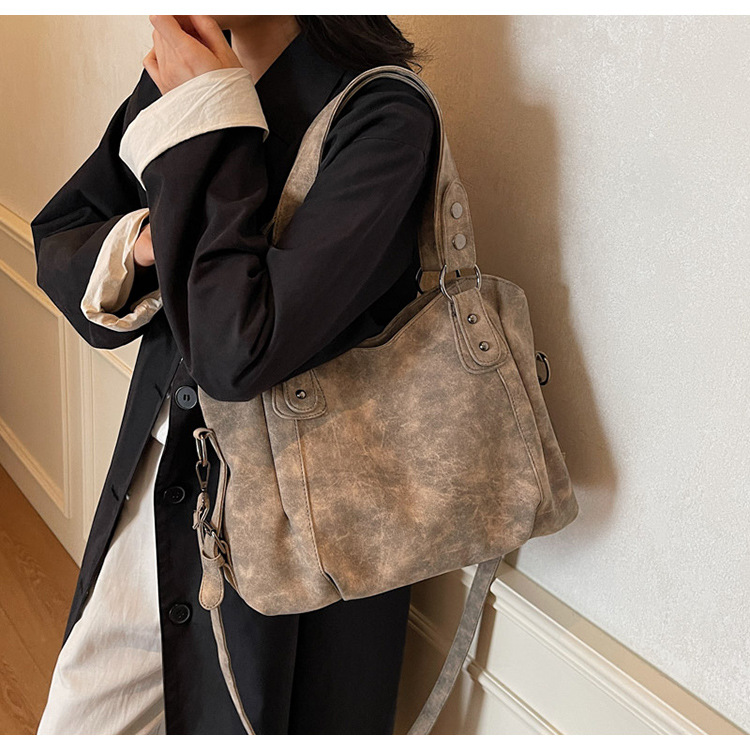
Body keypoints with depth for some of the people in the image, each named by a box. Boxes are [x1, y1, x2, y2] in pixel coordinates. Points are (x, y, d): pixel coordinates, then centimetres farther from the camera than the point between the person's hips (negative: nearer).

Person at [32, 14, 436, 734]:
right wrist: (141, 243, -14)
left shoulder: (382, 117, -21)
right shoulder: (178, 76, 0)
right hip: (155, 481, 6)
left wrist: (206, 124, -23)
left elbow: (238, 352, -30)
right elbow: (56, 240, 9)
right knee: (73, 726, 21)